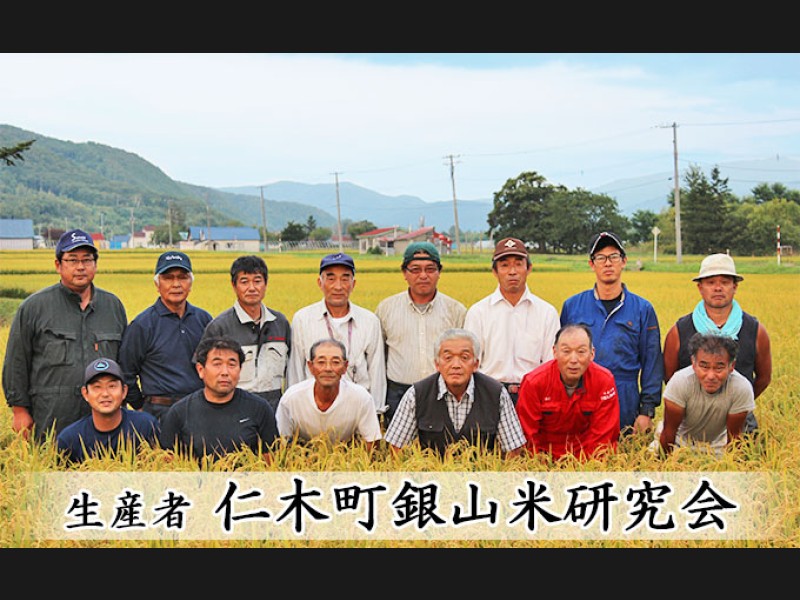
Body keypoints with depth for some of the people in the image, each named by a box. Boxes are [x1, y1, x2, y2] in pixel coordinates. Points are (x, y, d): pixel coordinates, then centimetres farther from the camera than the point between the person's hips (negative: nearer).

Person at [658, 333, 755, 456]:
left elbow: (734, 435, -13)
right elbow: (669, 431, -17)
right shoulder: (679, 382, -29)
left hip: (718, 448, 2)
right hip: (682, 444, -2)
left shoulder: (742, 389, -27)